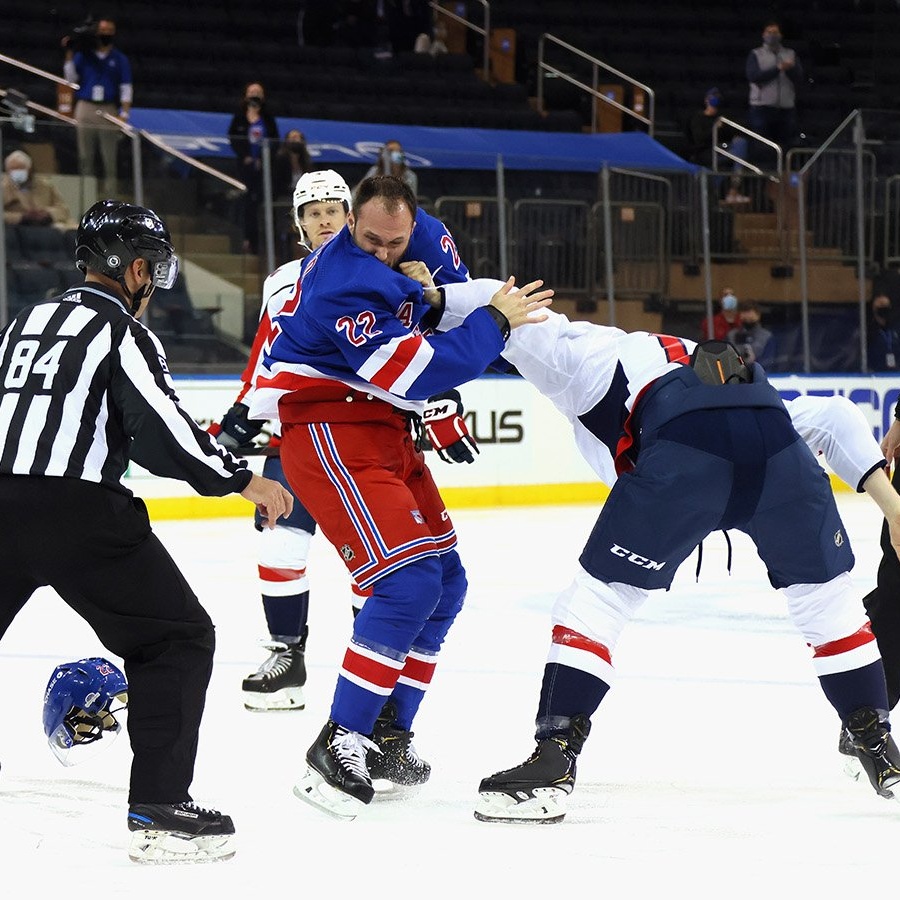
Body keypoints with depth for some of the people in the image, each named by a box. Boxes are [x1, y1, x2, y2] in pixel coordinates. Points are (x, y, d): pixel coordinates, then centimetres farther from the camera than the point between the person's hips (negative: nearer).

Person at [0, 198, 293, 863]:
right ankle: (160, 812, -3)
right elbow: (162, 434, -14)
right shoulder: (122, 332, -3)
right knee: (178, 639, 5)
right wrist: (244, 480, -5)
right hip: (77, 510, -7)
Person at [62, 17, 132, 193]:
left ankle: (109, 192, -5)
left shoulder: (120, 59, 10)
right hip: (85, 108, 1)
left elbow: (126, 88, 5)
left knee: (109, 157, -5)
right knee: (85, 156, 1)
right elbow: (71, 77, 6)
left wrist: (124, 114, -5)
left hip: (109, 111, -1)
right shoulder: (83, 55, 12)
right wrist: (69, 54, -2)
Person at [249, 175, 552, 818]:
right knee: (408, 583, -22)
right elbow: (419, 373, -28)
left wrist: (432, 297, 0)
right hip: (331, 435, -10)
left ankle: (388, 737, 18)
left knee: (446, 583, 11)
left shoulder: (414, 239, 4)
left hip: (386, 433, 10)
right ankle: (338, 748, -21)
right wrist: (495, 321, -19)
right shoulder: (349, 283, -26)